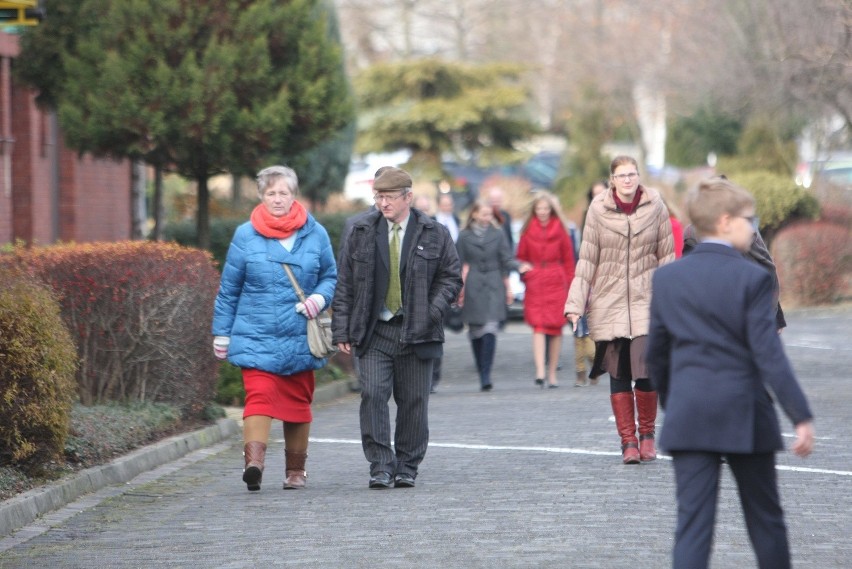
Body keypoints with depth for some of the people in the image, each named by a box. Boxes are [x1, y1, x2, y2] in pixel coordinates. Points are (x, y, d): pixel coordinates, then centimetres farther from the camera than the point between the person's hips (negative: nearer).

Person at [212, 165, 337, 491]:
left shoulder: (315, 234, 6)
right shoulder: (246, 235, 2)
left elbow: (331, 277, 15)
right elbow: (229, 288, 7)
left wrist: (320, 297, -7)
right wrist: (221, 332, 7)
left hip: (300, 338, 2)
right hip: (255, 336, -2)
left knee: (298, 403, 9)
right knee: (259, 396, -19)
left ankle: (296, 470, 21)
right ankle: (254, 462, -31)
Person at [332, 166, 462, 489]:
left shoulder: (434, 234, 3)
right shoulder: (361, 233, 6)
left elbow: (450, 277, 8)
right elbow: (344, 284, 7)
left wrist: (433, 310, -9)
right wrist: (342, 330, 1)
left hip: (416, 332, 0)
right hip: (374, 332, 0)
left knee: (413, 402, 4)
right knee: (373, 395, -12)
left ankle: (407, 468, 16)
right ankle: (380, 467, -9)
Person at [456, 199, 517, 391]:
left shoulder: (498, 235, 8)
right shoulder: (464, 237, 5)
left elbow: (506, 261, 10)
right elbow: (460, 265, 7)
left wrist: (507, 288, 7)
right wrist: (460, 289, 3)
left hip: (494, 286, 0)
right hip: (473, 287, 0)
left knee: (491, 329, -13)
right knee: (475, 331, 4)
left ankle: (486, 375, -16)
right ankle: (482, 373, 16)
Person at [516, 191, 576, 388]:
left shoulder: (560, 229, 5)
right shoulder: (528, 230, 6)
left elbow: (568, 259, 8)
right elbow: (521, 257, 14)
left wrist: (570, 286, 4)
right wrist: (523, 268, -7)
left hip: (556, 283, 1)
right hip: (535, 283, 0)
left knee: (556, 328, 2)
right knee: (538, 326, -12)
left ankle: (552, 373, 11)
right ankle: (540, 371, -22)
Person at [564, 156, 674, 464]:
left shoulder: (655, 207, 1)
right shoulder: (598, 210, 0)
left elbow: (667, 255, 7)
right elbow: (587, 260, 3)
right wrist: (575, 304, -1)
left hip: (646, 299, -1)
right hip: (610, 302, 1)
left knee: (646, 369, -10)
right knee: (618, 373, 1)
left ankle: (647, 433, 10)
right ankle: (628, 441, 9)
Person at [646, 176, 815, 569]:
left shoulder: (666, 278, 5)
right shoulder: (751, 278, -9)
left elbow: (656, 354, 11)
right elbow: (769, 355, -14)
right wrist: (801, 417, -13)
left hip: (688, 418, 3)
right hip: (744, 417, -3)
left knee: (693, 521, -1)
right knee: (765, 519, 13)